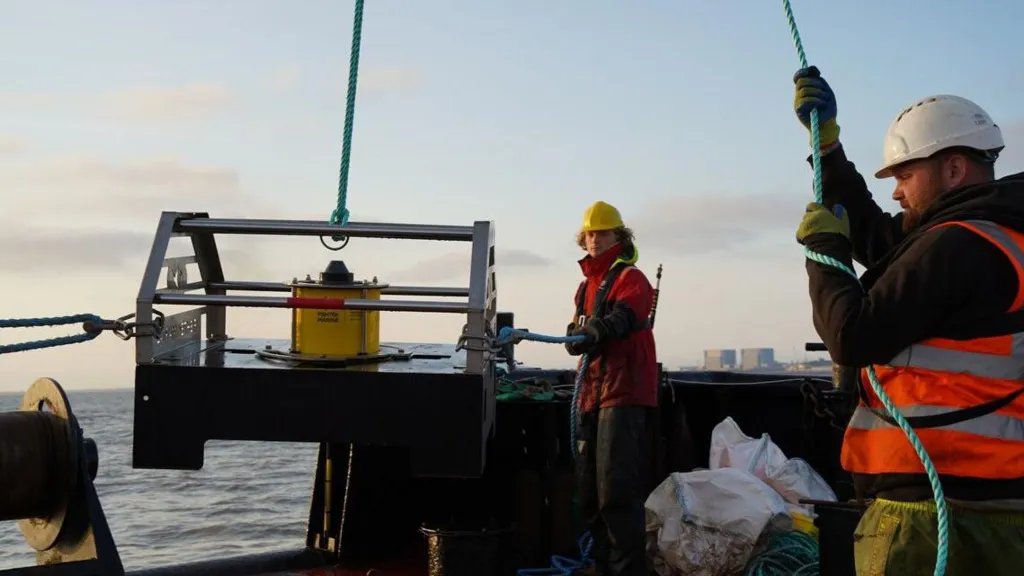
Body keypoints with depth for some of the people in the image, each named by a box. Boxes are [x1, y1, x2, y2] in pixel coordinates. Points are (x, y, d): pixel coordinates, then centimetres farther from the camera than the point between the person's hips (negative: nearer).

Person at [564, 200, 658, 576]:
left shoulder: (630, 278, -4)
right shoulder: (586, 284, 20)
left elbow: (624, 315, -23)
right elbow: (575, 334, 13)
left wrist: (596, 329, -42)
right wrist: (578, 336, -10)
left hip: (624, 393, -9)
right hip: (592, 393, 9)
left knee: (617, 492, -14)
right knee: (589, 493, 13)